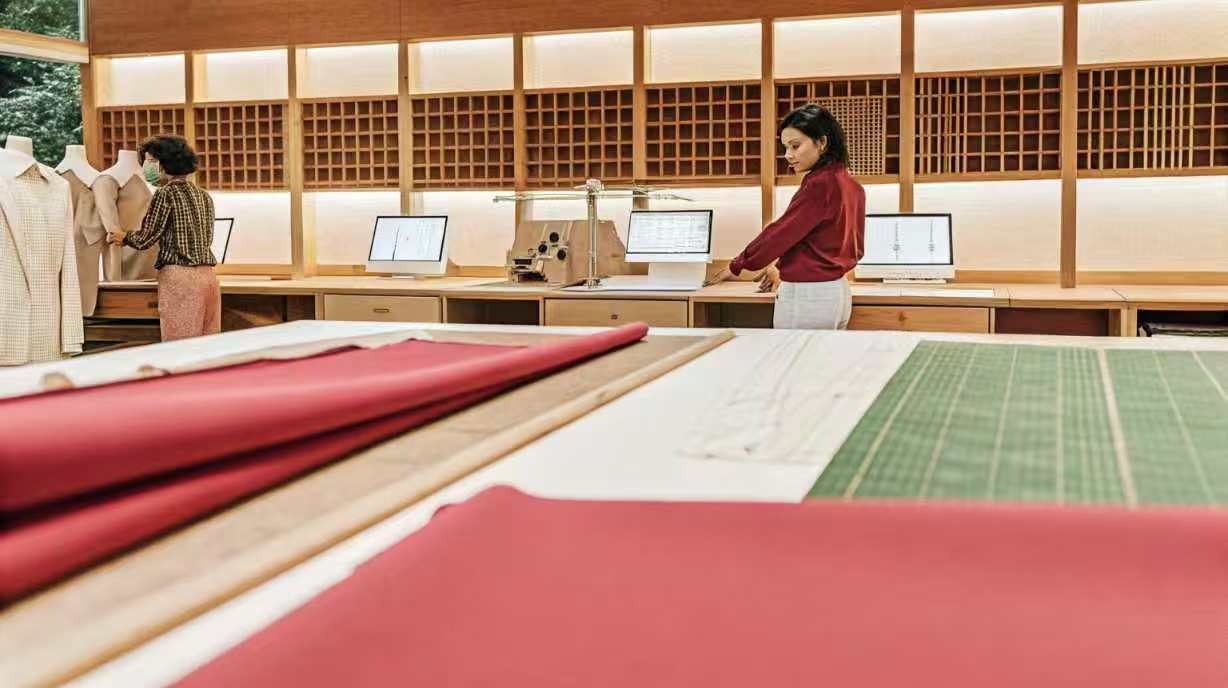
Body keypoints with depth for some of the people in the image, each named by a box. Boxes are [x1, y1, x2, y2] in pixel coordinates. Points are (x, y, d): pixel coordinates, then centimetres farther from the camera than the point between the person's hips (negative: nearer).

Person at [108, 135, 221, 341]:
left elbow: (145, 239, -6)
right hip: (208, 276, 7)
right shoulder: (203, 195, 15)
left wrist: (124, 237, 15)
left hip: (179, 276, -7)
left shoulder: (166, 193, -6)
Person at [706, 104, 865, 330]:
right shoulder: (851, 185, 10)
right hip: (839, 292, 9)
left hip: (807, 298, -9)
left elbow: (780, 233, -13)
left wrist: (737, 266, 1)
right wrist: (783, 267, 20)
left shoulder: (819, 184, -16)